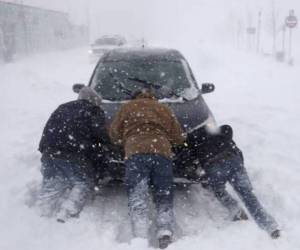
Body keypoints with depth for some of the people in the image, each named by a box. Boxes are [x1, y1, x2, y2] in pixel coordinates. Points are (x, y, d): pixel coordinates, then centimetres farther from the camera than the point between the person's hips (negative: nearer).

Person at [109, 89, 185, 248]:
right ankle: (165, 233, -16)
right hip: (162, 153, 2)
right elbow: (178, 137, 24)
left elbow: (114, 133, 22)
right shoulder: (163, 109, 28)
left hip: (135, 153, -1)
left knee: (137, 197, -6)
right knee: (164, 198, 6)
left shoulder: (128, 107, 24)